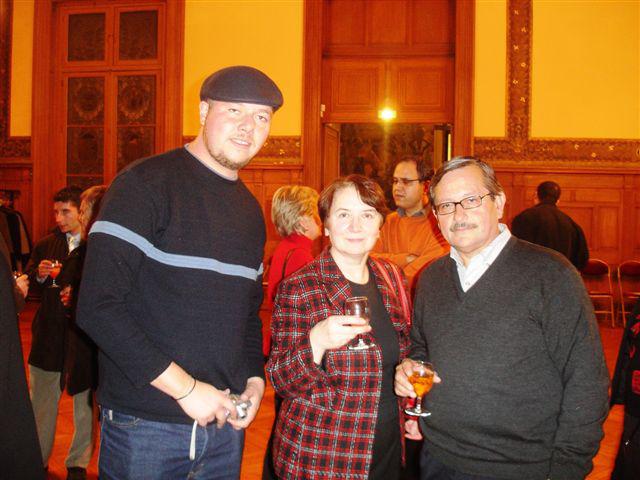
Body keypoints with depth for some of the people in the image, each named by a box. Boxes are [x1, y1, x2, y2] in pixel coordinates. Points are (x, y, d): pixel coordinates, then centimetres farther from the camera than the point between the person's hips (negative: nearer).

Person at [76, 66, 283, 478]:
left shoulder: (251, 210, 11)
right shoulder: (145, 183, -11)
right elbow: (98, 305, -19)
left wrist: (254, 378, 2)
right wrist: (185, 388, -18)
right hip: (145, 424, -6)